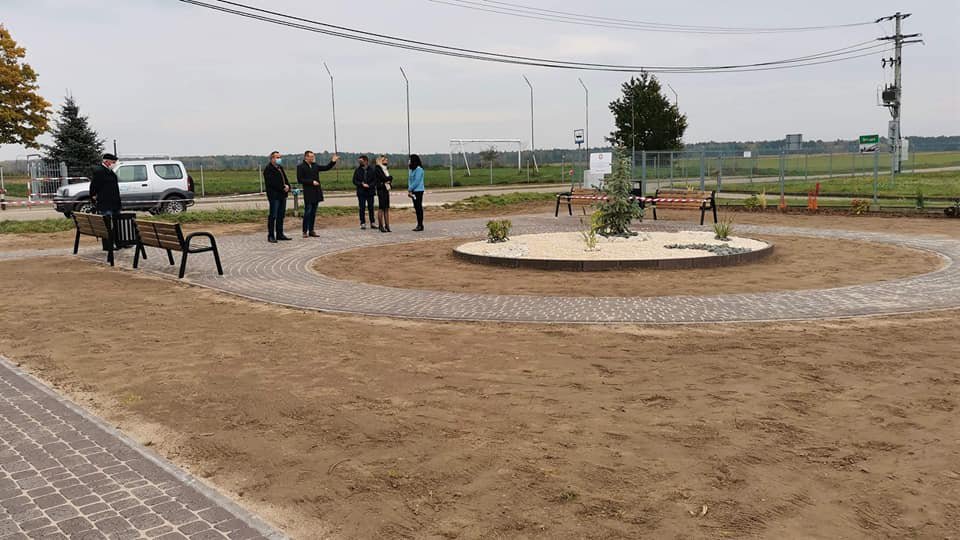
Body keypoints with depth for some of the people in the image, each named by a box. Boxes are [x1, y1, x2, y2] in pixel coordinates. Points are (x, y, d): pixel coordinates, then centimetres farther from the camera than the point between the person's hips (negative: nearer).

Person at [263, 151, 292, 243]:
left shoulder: (280, 168, 19)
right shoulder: (268, 169, -9)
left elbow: (285, 179, 19)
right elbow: (272, 182, -19)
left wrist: (287, 186, -2)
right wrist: (283, 187, -17)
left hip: (282, 195, 8)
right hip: (274, 196, -8)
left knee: (281, 215, 11)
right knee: (273, 216, -6)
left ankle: (280, 234, 18)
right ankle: (270, 236, -2)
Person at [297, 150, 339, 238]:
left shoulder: (315, 166, 14)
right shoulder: (301, 167, -3)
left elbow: (326, 168, 17)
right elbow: (300, 180, -10)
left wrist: (333, 162, 1)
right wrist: (311, 182, -15)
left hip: (316, 192, 6)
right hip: (308, 193, -6)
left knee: (313, 212, 9)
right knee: (307, 212, -6)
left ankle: (311, 231, 15)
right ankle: (305, 231, 1)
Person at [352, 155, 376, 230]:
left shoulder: (371, 170, 2)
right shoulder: (358, 171, 1)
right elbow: (354, 181, 2)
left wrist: (369, 185, -13)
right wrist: (362, 184, -12)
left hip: (370, 191, 1)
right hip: (361, 192, -1)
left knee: (371, 207, 6)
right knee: (362, 208, 0)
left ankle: (372, 223, 12)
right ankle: (363, 223, 6)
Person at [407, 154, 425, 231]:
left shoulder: (419, 169, -13)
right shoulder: (412, 169, 14)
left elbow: (416, 181, -17)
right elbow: (410, 180, 14)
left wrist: (410, 189, -11)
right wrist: (409, 190, 0)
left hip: (418, 191, -8)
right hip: (413, 191, 8)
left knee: (419, 207, -6)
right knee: (416, 208, 9)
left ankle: (420, 225, -2)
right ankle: (419, 225, 14)